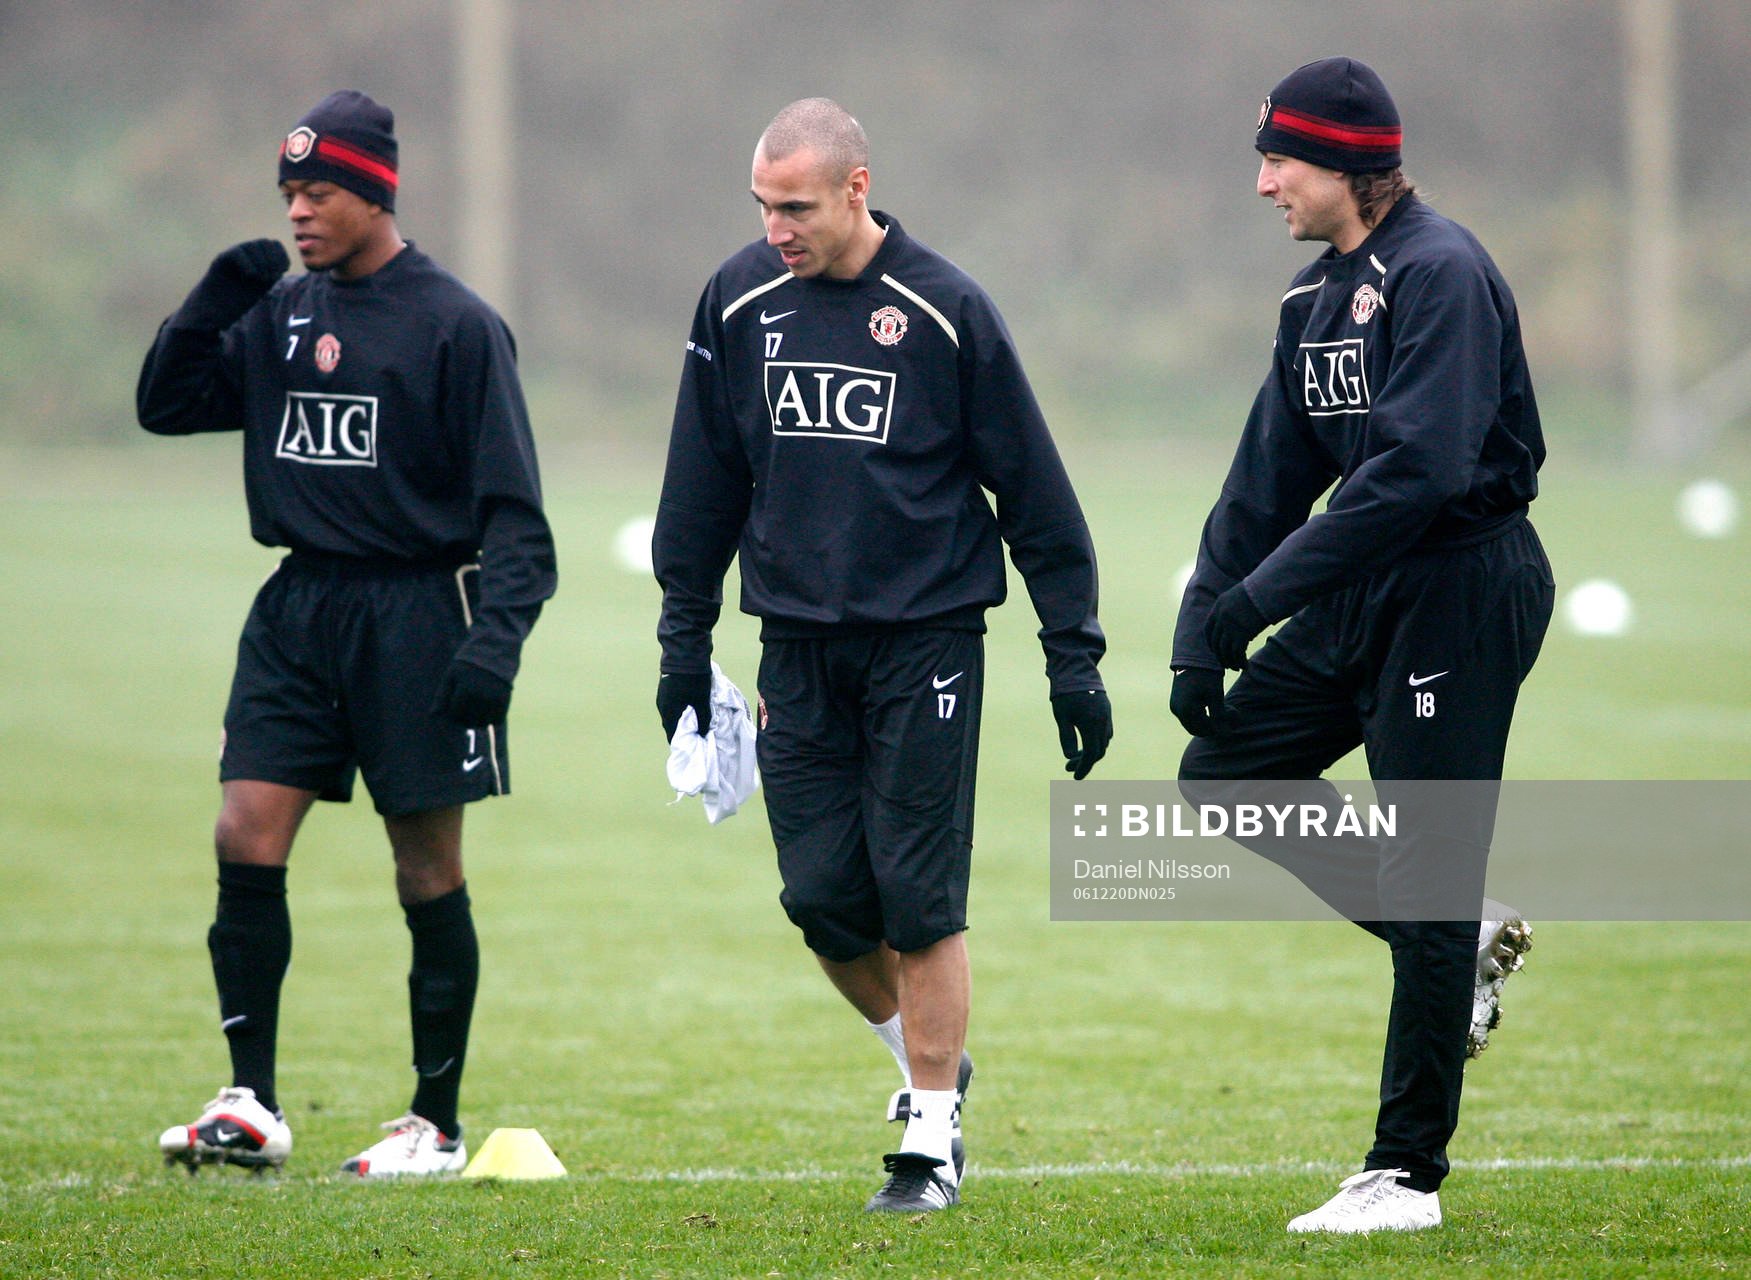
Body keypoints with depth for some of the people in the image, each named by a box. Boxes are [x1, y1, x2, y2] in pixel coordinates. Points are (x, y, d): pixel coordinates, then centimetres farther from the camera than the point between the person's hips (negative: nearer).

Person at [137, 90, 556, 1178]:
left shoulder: (455, 324, -7)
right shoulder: (280, 311, 10)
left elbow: (512, 506, -8)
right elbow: (167, 405, 15)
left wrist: (496, 636, -19)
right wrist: (212, 304, -1)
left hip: (415, 613, -5)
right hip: (298, 608, 5)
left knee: (429, 870, 1)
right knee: (247, 840, -6)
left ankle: (437, 1122, 9)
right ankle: (251, 1105, -2)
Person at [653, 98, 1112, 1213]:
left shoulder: (945, 309, -8)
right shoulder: (741, 304, 2)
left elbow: (1034, 489, -2)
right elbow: (705, 481, 13)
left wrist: (1074, 654, -3)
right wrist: (685, 638, 11)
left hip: (927, 640, -3)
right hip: (798, 648, 3)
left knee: (918, 897, -5)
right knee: (822, 895, 1)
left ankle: (931, 1142, 5)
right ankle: (928, 1064, 26)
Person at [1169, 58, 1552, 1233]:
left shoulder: (1440, 274, -17)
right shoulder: (1320, 295, 12)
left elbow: (1414, 472, -26)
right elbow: (1271, 476, 14)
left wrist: (1256, 597, -26)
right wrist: (1200, 632, 5)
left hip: (1464, 592, -10)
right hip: (1368, 593, 10)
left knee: (1426, 883, -5)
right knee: (1224, 771, 8)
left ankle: (1408, 1177, 1)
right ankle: (1465, 949, 16)